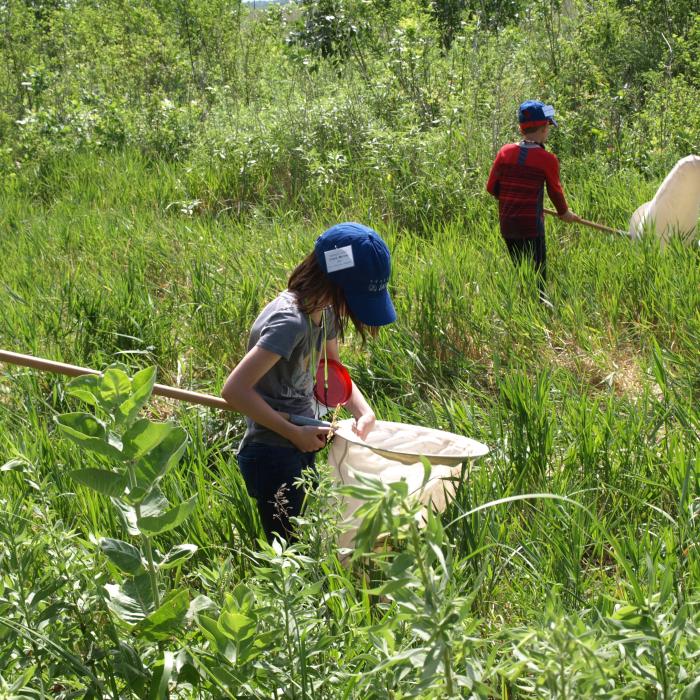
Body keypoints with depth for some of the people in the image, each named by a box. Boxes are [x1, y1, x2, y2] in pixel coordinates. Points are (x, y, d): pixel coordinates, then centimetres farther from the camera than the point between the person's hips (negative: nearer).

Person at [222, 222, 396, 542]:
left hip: (301, 448, 9)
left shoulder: (324, 312, 2)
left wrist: (364, 411, -1)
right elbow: (235, 389, -28)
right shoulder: (290, 321, -24)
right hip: (274, 456, -9)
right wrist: (295, 433, -21)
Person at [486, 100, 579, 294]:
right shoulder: (547, 159, -9)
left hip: (507, 225, 5)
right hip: (531, 225, -5)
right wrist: (564, 213, 22)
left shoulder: (505, 152, 2)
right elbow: (555, 191, 3)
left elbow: (492, 187, 5)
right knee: (537, 274, 0)